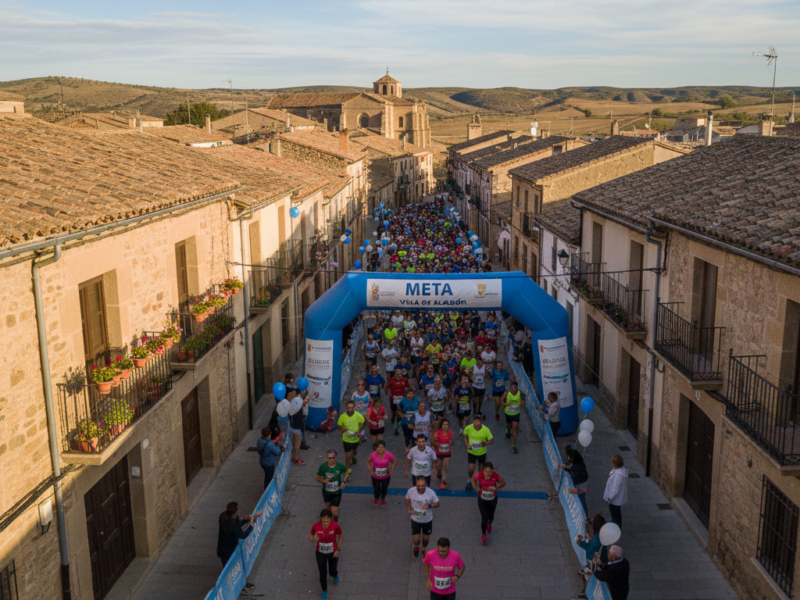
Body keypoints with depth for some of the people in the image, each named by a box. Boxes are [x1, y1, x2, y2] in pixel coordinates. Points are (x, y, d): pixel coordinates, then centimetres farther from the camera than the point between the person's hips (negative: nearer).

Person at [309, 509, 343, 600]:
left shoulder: (335, 525, -28)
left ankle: (335, 575, 59)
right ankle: (324, 592, 41)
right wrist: (311, 538, -29)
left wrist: (338, 549, -10)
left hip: (333, 552, 0)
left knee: (332, 571, 18)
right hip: (320, 553, 0)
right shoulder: (316, 526, -27)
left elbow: (341, 535, -9)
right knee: (322, 574, 10)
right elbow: (311, 534, -5)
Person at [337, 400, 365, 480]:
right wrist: (342, 429, -28)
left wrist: (359, 431, -15)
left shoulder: (358, 415, -21)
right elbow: (339, 425, -5)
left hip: (356, 438, 2)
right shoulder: (342, 416, -21)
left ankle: (354, 456, 66)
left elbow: (363, 423, -3)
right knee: (348, 455, 1)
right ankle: (349, 471, 19)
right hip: (346, 439, -2)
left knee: (355, 450, 30)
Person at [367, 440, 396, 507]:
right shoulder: (373, 455, -25)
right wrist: (370, 470, -16)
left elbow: (394, 461, -6)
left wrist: (392, 468, -22)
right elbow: (368, 461, -5)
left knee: (384, 489, 24)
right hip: (375, 477, -1)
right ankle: (376, 498, 57)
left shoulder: (388, 455, -24)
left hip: (386, 477, 1)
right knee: (376, 489, 19)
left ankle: (383, 499, 59)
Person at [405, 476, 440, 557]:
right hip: (415, 519, 0)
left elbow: (437, 503, -13)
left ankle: (424, 549, 53)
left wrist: (429, 506, -32)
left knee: (426, 538, 18)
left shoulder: (431, 493, -26)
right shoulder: (411, 491, -22)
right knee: (416, 540, 7)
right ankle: (416, 546, 46)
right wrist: (409, 508, -13)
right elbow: (407, 499, 1)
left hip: (427, 519, 0)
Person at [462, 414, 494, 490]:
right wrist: (467, 445, -12)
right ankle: (470, 480, 27)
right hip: (471, 452, -1)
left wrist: (485, 443, -32)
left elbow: (492, 440, -12)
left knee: (482, 467, 19)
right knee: (471, 468, -6)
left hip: (482, 452, 1)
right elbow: (465, 436, 2)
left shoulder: (486, 430, -21)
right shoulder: (468, 428, -19)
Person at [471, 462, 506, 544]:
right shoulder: (479, 475, -26)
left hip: (493, 499, 1)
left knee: (491, 517, 19)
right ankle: (483, 534, 29)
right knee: (484, 519, -3)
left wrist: (496, 488, -25)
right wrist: (475, 487, -20)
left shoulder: (496, 475, -26)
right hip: (482, 499, -1)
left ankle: (489, 523, 59)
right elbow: (473, 479, -3)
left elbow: (503, 483, -8)